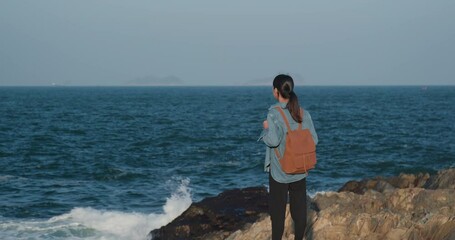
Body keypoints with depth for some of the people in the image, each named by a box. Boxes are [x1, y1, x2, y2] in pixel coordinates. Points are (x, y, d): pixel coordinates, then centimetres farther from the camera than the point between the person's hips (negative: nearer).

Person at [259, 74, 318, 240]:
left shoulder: (274, 113, -16)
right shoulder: (303, 113, -3)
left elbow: (273, 140, -24)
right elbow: (313, 140, -4)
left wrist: (266, 129, -5)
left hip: (279, 171, -4)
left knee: (277, 209, 7)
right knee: (299, 208, 13)